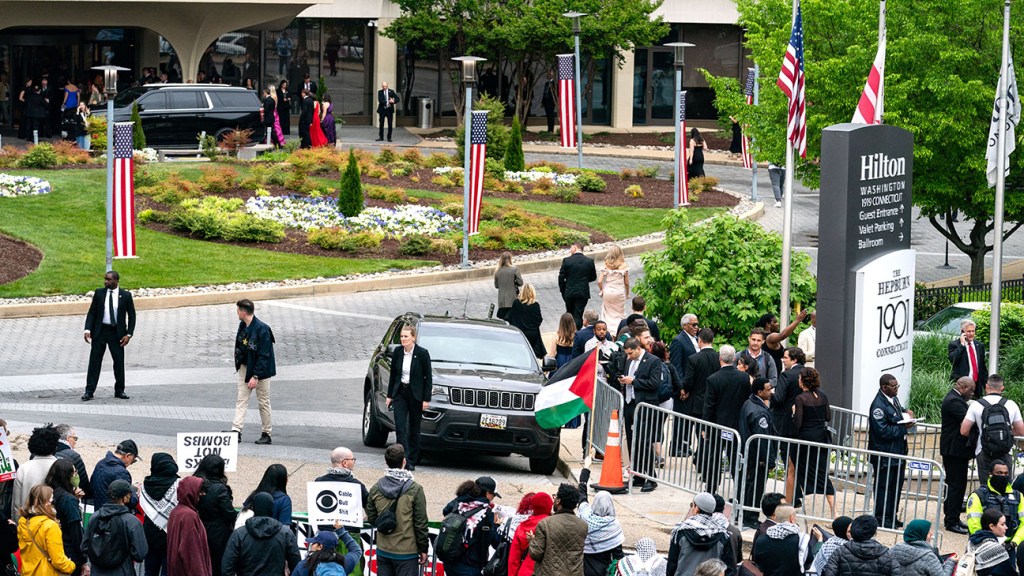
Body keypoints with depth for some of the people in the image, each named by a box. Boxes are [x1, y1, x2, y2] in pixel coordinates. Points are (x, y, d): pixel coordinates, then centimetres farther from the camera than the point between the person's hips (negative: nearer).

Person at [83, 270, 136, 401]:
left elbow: (131, 315, 3)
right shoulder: (99, 293, 2)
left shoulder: (125, 296, -1)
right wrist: (88, 330, -8)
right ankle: (89, 391, 1)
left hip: (117, 333, 0)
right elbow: (91, 313, 4)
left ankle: (119, 390, 18)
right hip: (100, 331, 0)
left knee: (119, 361, 5)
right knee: (94, 361, -1)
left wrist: (128, 334, -6)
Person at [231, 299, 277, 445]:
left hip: (260, 370, -7)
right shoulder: (242, 326, 2)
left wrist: (256, 376, -23)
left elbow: (263, 356, -22)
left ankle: (267, 434, 12)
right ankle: (236, 430, -4)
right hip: (245, 367, 7)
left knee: (263, 402, 3)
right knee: (241, 400, 0)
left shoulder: (262, 329, -22)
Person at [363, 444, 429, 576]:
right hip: (406, 552, -4)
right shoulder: (414, 490, -13)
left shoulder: (376, 489, 0)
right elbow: (421, 522, -10)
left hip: (383, 550, 4)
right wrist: (423, 549, 0)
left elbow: (371, 519, 6)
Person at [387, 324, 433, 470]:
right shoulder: (398, 352, 1)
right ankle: (404, 459, -11)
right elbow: (393, 374, 11)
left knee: (414, 429, 5)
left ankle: (412, 460, 13)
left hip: (416, 395, -3)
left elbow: (428, 377, -6)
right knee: (400, 426, -9)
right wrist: (389, 395, 10)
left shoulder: (422, 353, -10)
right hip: (400, 393, 3)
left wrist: (426, 399, -10)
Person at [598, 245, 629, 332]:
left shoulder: (606, 265, -7)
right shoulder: (623, 266, -8)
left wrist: (601, 291, 9)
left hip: (608, 292, 0)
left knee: (607, 315, 15)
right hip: (619, 293, 0)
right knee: (620, 315, 13)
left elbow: (599, 281, -9)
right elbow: (626, 283, -1)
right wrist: (627, 293, 15)